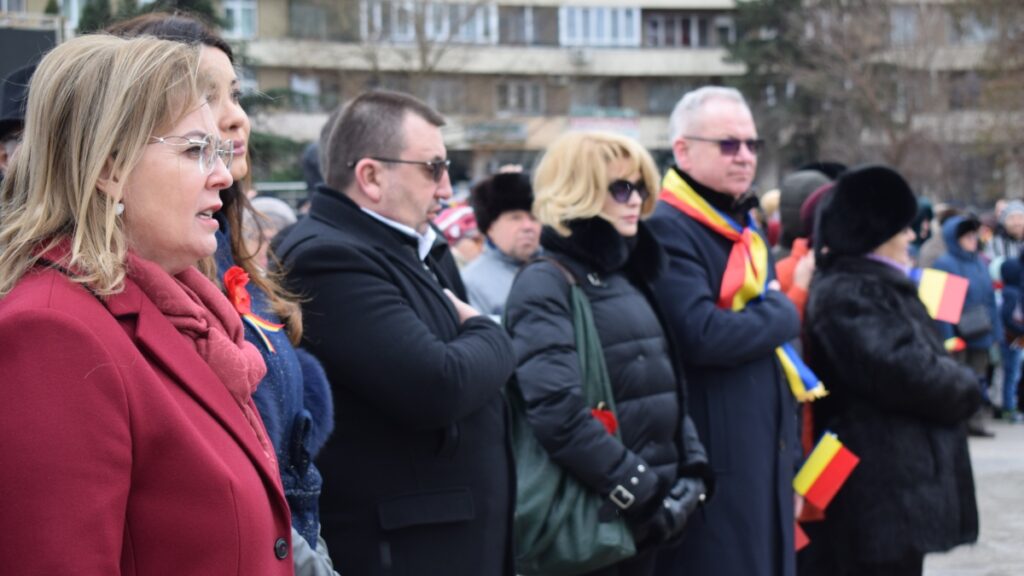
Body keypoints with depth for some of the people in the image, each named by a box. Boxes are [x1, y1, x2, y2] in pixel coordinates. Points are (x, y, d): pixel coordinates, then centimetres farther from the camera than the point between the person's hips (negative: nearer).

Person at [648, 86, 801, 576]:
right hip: (711, 468, -9)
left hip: (766, 458, 9)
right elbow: (703, 335, -25)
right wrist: (782, 314, -8)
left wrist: (790, 462, 18)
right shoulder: (667, 229, -12)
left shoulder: (748, 231, 18)